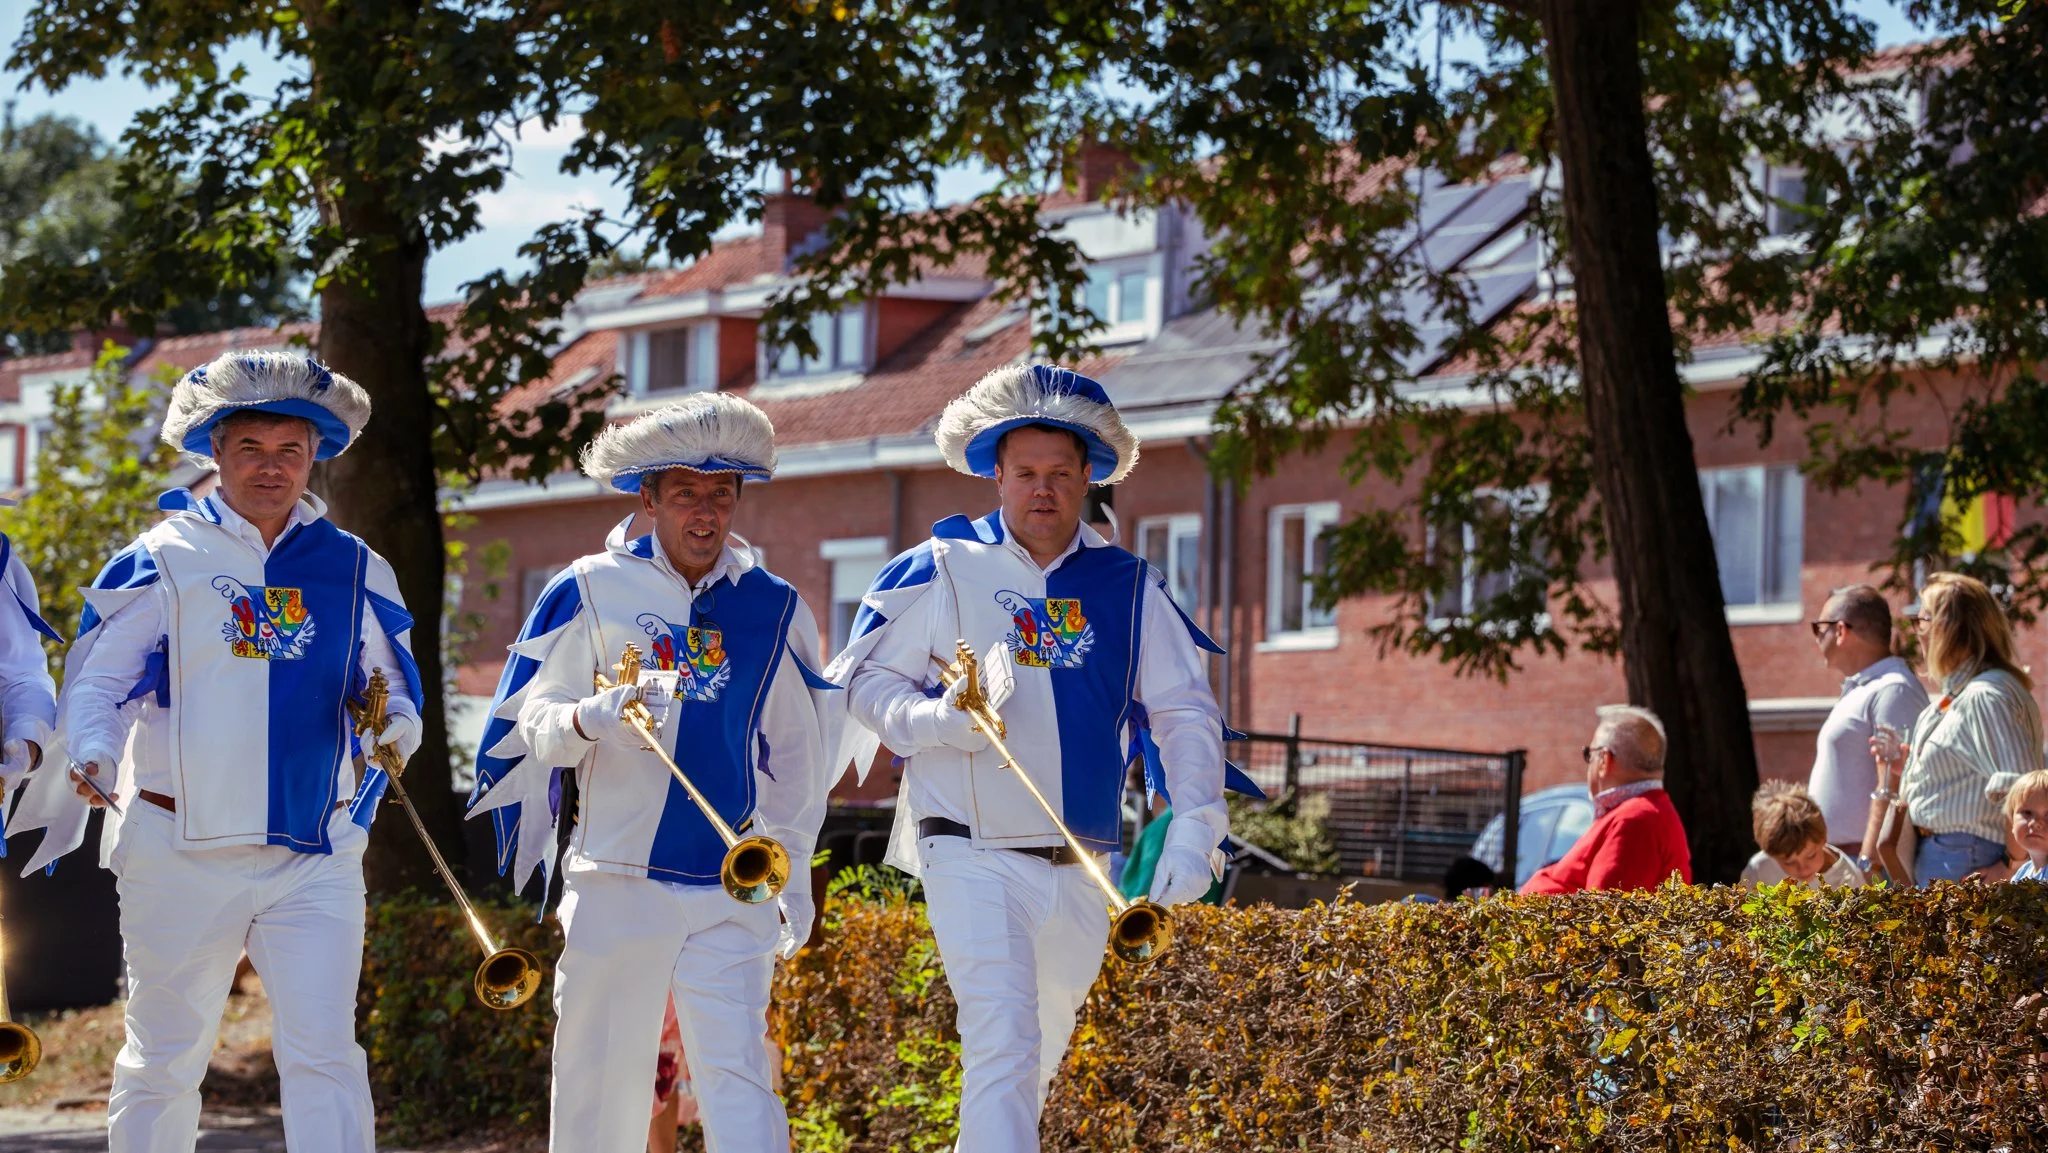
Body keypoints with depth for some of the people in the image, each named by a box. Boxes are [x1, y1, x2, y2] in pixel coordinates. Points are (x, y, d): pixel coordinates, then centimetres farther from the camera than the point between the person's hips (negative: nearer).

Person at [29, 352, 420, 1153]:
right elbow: (97, 678, -1)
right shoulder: (163, 559, 2)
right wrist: (94, 755, -22)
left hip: (315, 854, 1)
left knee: (324, 1056, -9)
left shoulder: (354, 572, 10)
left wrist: (397, 727, -8)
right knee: (163, 1058, 8)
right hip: (182, 844, -1)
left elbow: (394, 690, 16)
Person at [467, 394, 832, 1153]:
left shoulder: (773, 608, 9)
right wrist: (594, 716, -24)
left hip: (731, 892, 1)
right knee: (601, 1079, 3)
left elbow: (795, 753, 18)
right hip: (616, 883, -1)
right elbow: (529, 723, -2)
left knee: (739, 1076, -9)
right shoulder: (591, 591, 1)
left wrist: (794, 871, 15)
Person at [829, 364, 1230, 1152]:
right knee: (1004, 1043, -18)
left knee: (1041, 1053, 17)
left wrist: (1193, 833, -10)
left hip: (1079, 872, 4)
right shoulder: (943, 571, -1)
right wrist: (942, 720, -18)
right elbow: (863, 681, 2)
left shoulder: (1128, 588, 6)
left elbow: (1186, 713, 4)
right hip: (973, 858, -4)